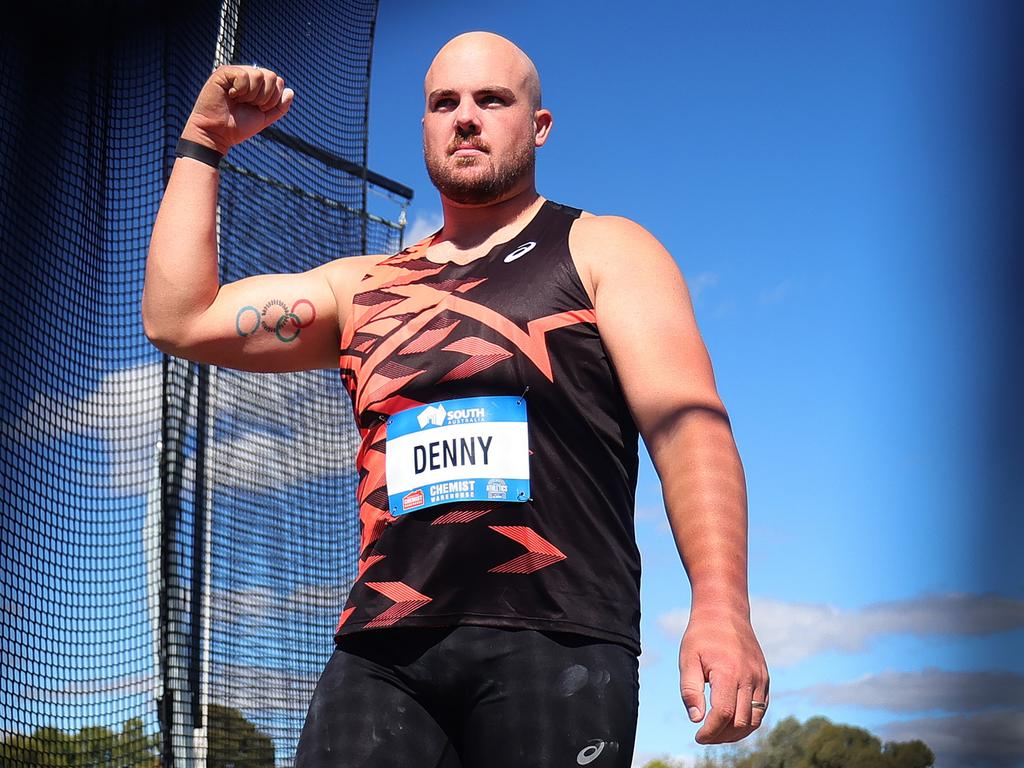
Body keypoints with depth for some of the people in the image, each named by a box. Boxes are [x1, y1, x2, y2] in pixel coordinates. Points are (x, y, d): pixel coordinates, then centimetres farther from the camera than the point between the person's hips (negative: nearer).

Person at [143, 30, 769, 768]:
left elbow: (687, 423, -4)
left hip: (553, 644, -3)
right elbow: (180, 319, 19)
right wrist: (203, 144, 19)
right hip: (382, 652, 3)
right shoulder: (363, 287, 22)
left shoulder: (602, 251, 10)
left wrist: (721, 604, -19)